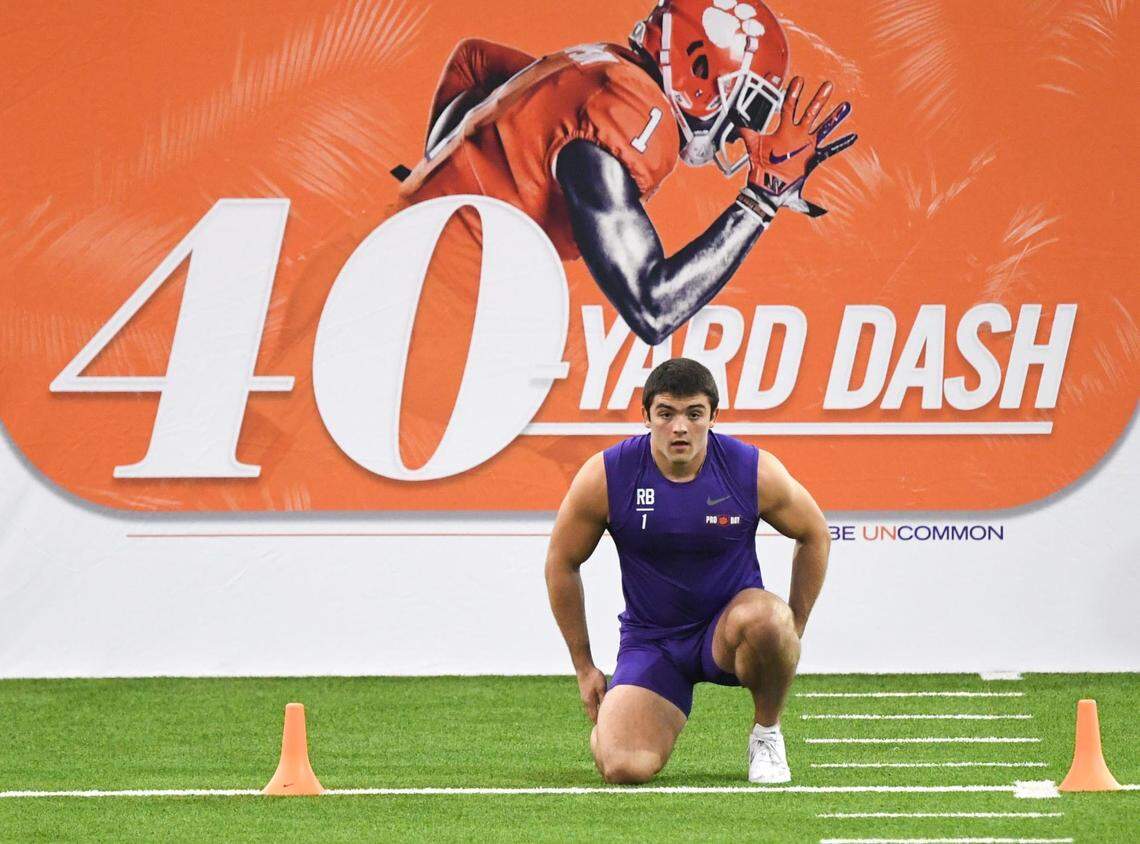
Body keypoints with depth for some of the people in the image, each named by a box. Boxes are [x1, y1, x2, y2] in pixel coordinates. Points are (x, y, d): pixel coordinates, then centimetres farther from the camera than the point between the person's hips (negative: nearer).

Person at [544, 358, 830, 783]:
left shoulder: (754, 472, -14)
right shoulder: (605, 477, -14)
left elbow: (814, 535, 5)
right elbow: (562, 563, 1)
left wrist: (791, 633, 3)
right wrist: (584, 667, 4)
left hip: (729, 624, 0)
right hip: (650, 639, 0)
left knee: (765, 618, -38)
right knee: (623, 768, -22)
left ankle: (766, 733, -8)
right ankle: (612, 720, 19)